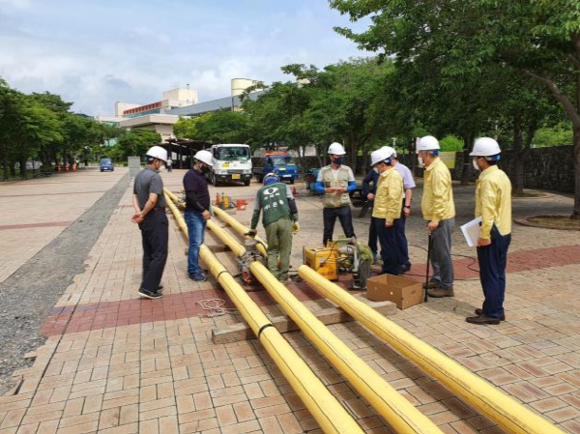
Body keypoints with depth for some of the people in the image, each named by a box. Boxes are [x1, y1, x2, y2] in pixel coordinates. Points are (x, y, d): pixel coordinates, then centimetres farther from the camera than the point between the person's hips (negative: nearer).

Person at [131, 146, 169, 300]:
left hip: (146, 219, 10)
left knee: (148, 252, 15)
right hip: (156, 218, -9)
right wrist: (143, 214, -15)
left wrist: (138, 212, -7)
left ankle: (150, 285, 23)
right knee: (159, 253, -3)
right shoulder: (155, 177, -19)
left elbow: (135, 196, 8)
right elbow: (152, 200, -29)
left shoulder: (139, 175, 11)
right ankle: (148, 287, -2)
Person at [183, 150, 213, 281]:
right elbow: (191, 196, -23)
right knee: (195, 243, -7)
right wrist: (203, 210, -23)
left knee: (199, 243, 14)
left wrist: (206, 210, 18)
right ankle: (193, 271, 1)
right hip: (194, 214, -9)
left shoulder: (201, 175, 15)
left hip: (201, 214, 10)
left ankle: (195, 267, 23)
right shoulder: (190, 175, -15)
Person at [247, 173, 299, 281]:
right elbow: (291, 202, 9)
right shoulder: (284, 186, 25)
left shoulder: (260, 191, 29)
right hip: (285, 219, -1)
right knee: (285, 250, 6)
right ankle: (283, 278, 7)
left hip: (269, 223, 1)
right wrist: (296, 220, 5)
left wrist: (252, 229, 39)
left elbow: (256, 211, 29)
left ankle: (274, 277, -2)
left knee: (272, 250, 12)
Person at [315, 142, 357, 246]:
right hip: (328, 207, 1)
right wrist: (326, 190, -22)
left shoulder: (347, 169, 2)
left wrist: (344, 189, -17)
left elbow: (353, 185, 4)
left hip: (344, 206, 0)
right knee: (328, 232, 12)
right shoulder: (323, 171, 0)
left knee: (349, 231, 2)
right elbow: (317, 187, -1)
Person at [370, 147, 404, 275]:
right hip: (380, 216, 10)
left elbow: (394, 199, -22)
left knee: (388, 245, -1)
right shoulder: (384, 175, 14)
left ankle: (391, 272, 8)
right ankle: (387, 269, 26)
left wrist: (389, 218, -23)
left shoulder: (394, 176, -16)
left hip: (386, 217, -10)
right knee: (385, 244, 16)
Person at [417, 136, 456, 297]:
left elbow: (440, 198, -24)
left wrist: (435, 219, -23)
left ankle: (446, 286, 7)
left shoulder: (438, 170, -19)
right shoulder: (432, 169, 13)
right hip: (436, 218, 10)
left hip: (442, 219, -10)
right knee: (435, 252, 18)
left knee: (443, 254, -2)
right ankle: (437, 279, 30)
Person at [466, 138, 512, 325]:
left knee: (489, 274, -1)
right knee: (497, 273, 15)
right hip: (503, 231, 10)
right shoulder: (501, 175, 12)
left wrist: (484, 235, -22)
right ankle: (496, 309, 24)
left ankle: (492, 313, 6)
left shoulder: (488, 179, -19)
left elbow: (487, 211, -24)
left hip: (492, 234, -10)